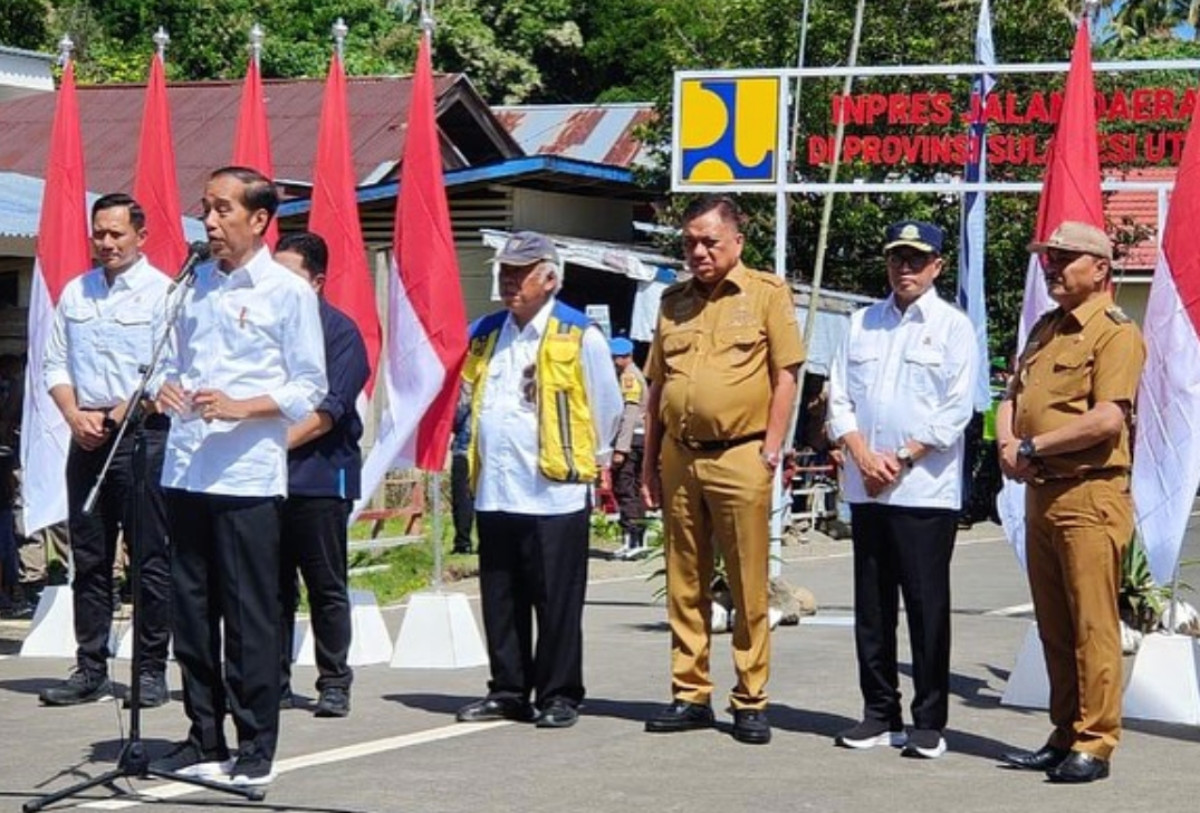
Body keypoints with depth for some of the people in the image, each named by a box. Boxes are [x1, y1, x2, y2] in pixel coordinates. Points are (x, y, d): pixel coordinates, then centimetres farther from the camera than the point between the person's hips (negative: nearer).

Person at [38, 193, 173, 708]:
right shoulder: (75, 293, 14)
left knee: (150, 559, -3)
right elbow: (55, 363, 14)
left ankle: (151, 671, 3)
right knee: (88, 558, 7)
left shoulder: (161, 293, -3)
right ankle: (90, 670, 12)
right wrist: (76, 416, -3)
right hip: (86, 436, 6)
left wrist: (112, 418, -13)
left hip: (142, 435, -5)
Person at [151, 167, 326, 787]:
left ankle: (257, 749, 6)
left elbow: (309, 388, -3)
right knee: (192, 608, 8)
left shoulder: (288, 291, -2)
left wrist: (239, 407, -17)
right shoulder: (194, 285, 14)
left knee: (249, 616, -2)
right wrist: (167, 388, -1)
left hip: (248, 474, -5)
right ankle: (203, 740, 18)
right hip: (186, 471, 6)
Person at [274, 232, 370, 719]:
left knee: (326, 587, 1)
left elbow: (326, 413, -11)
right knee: (273, 585, 8)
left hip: (320, 474, -5)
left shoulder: (340, 331, -4)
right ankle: (274, 682, 15)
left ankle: (334, 684, 9)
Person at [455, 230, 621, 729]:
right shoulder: (485, 334, 12)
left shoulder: (578, 337, -4)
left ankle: (559, 696, 6)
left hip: (554, 491, -6)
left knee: (556, 602, -1)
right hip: (494, 491, 6)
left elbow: (607, 407, 3)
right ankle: (508, 692, 18)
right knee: (500, 600, 9)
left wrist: (584, 459, 11)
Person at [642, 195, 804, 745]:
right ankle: (690, 695, 15)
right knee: (684, 584, 8)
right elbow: (657, 384, 18)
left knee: (748, 586, -1)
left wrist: (771, 450, -9)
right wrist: (650, 461, 13)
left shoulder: (766, 293, 2)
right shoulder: (674, 302, 15)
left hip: (739, 457, -5)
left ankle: (751, 700, 5)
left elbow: (785, 374, -2)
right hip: (678, 456, 5)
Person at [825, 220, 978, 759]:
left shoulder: (953, 327, 1)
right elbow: (840, 397, 11)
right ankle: (879, 713, 16)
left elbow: (956, 411, -6)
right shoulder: (862, 323, 15)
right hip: (866, 489, 5)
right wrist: (862, 455, -5)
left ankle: (929, 722, 1)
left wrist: (903, 459, -11)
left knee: (927, 608, -4)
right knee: (872, 607, 8)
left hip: (925, 490, -5)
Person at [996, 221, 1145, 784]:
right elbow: (1013, 398, 22)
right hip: (1040, 494, 9)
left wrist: (1032, 447, -11)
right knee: (1053, 626, 11)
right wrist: (1007, 445, 0)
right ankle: (1065, 737, 18)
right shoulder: (1046, 330, 19)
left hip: (1091, 494, -9)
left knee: (1093, 626, -6)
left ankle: (1095, 744, -3)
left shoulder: (1116, 332, -8)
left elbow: (1108, 419, -19)